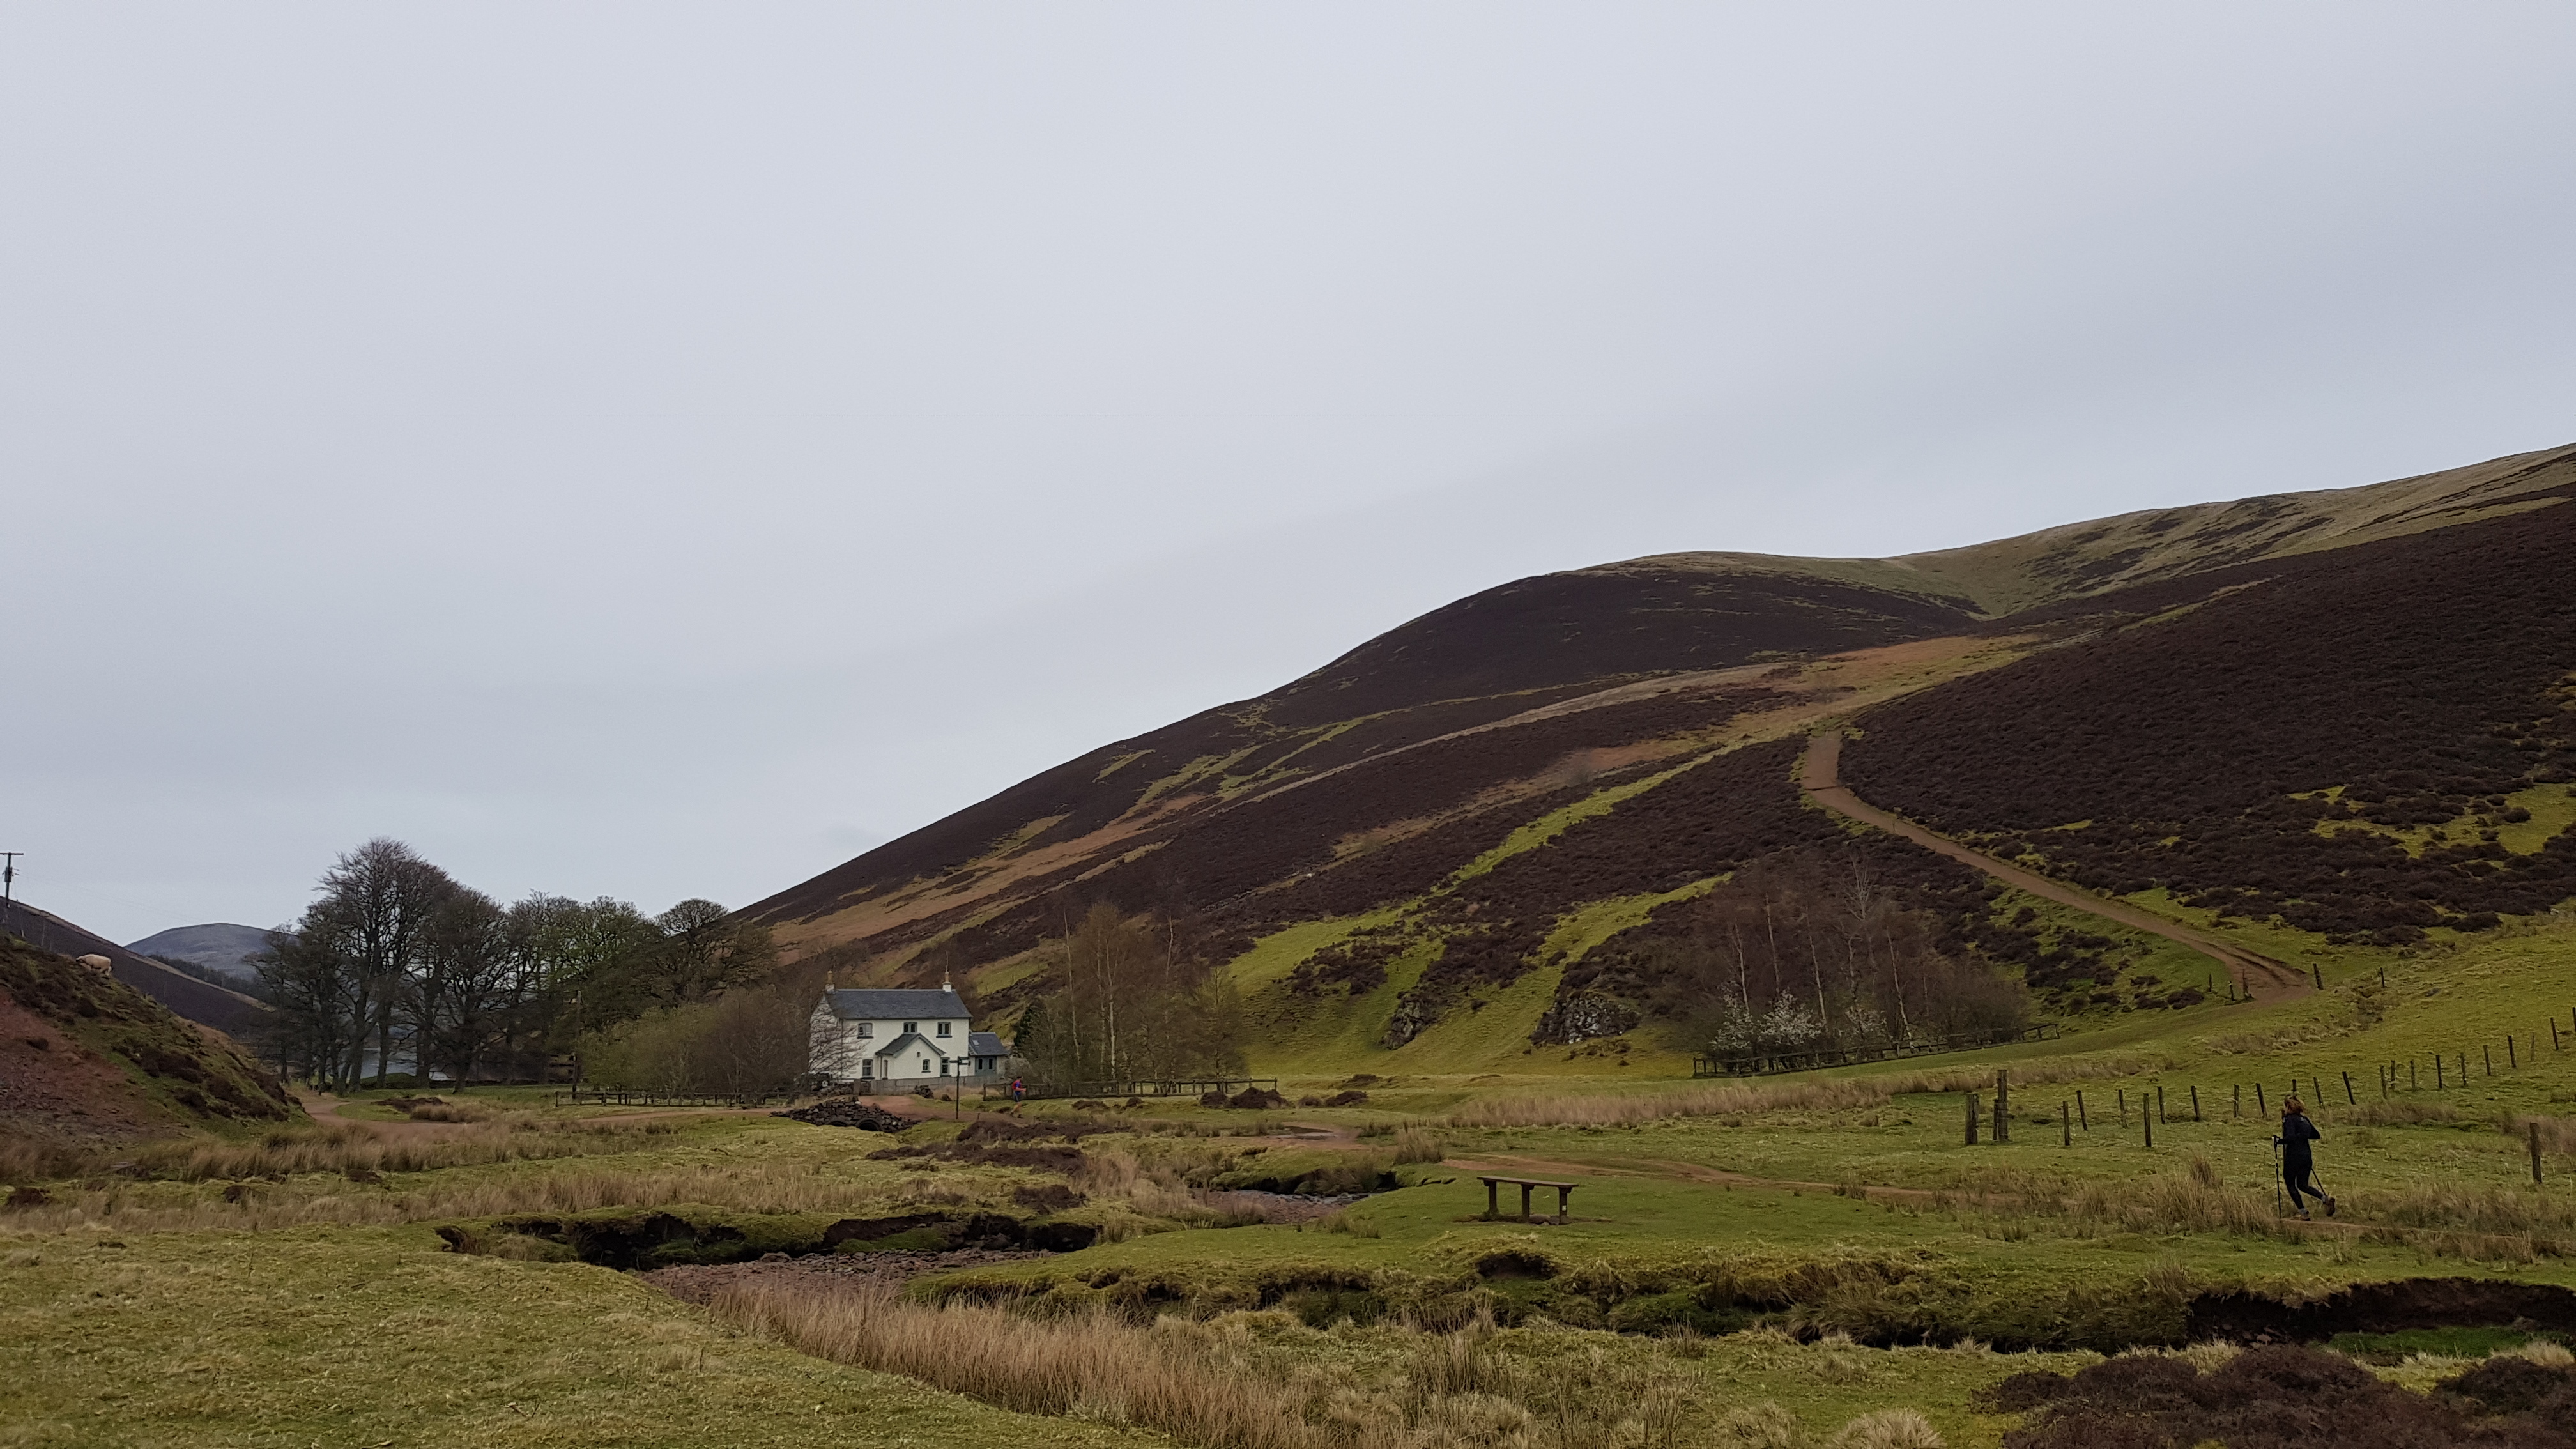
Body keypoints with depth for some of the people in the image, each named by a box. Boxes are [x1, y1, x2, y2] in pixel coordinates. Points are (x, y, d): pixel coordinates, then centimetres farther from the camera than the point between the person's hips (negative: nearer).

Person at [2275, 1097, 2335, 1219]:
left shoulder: (2289, 1119, -11)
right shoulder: (2304, 1119, 11)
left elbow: (2290, 1137, -24)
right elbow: (2317, 1136, 16)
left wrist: (2278, 1141, -11)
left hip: (2293, 1157, -7)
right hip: (2307, 1156, 7)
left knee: (2290, 1184, 8)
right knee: (2303, 1185, 15)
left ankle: (2303, 1212, 2)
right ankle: (2326, 1199, -6)